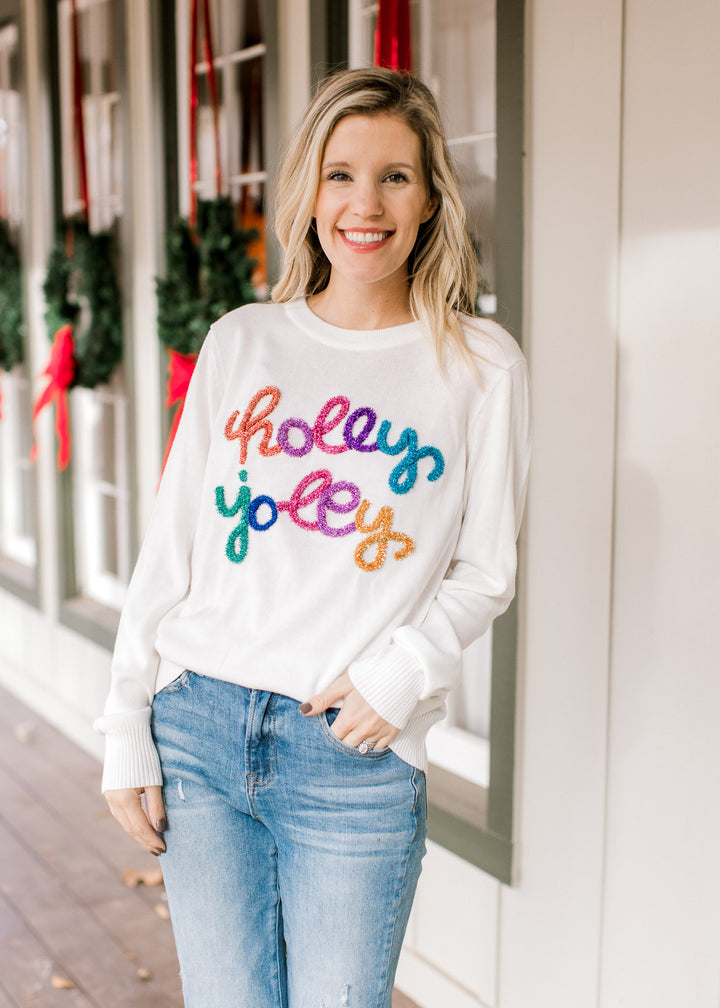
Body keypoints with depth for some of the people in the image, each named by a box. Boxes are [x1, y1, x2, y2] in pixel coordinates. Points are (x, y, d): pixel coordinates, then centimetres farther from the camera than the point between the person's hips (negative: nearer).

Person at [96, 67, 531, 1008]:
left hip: (356, 757, -2)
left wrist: (404, 670, -14)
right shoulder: (241, 341, 6)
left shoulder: (481, 365, 1)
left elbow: (485, 570, 4)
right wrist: (128, 733, 4)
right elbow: (169, 548, 7)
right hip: (198, 728, 2)